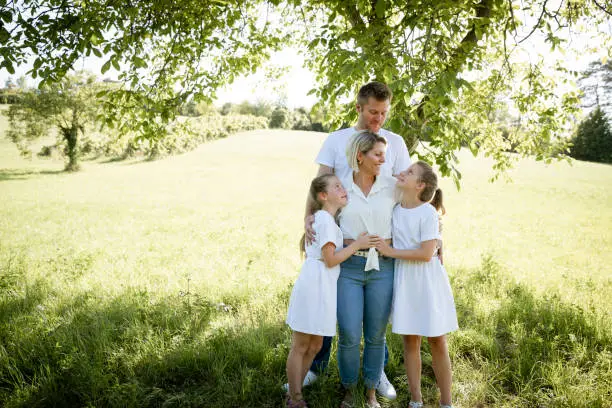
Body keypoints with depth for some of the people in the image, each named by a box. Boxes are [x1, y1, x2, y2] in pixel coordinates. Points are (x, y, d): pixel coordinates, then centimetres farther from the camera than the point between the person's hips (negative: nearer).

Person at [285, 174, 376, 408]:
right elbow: (330, 259, -17)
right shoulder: (326, 219, -14)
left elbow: (303, 247, 29)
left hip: (321, 288, 10)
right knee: (300, 347, 2)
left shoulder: (318, 218, 17)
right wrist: (357, 244, -11)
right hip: (314, 286, -10)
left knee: (314, 346, 17)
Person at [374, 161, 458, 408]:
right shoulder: (394, 209, 1)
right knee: (410, 341, 11)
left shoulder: (428, 212, -14)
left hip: (428, 281, -4)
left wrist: (391, 252, -15)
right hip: (404, 280, 4)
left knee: (437, 342, 6)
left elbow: (426, 253, -18)